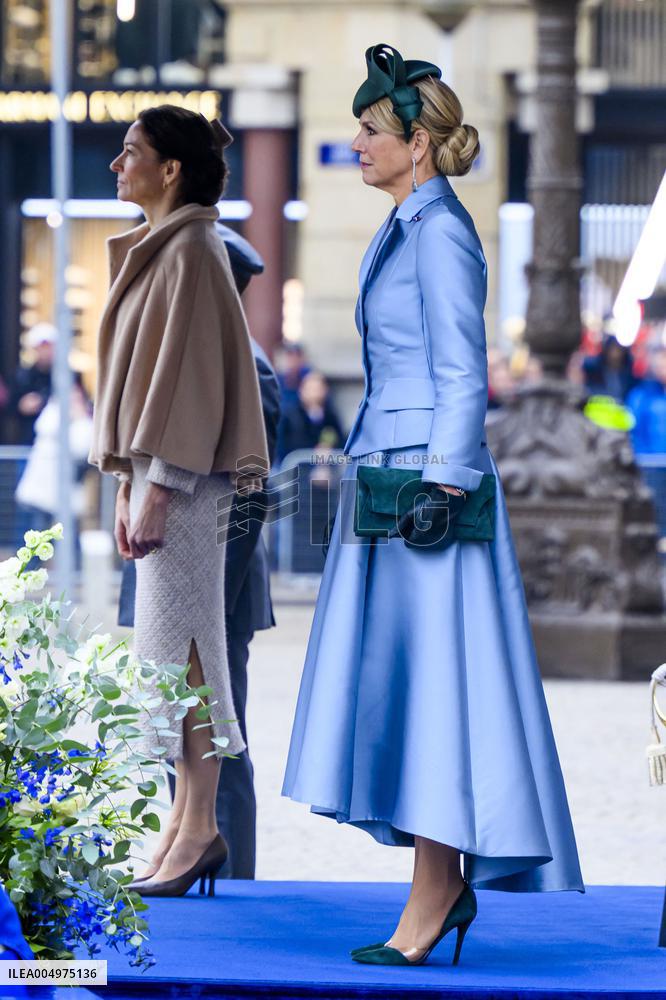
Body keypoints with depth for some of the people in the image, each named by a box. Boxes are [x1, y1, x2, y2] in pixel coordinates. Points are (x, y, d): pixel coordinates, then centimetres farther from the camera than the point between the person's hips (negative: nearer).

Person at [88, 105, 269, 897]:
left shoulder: (189, 251, -12)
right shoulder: (158, 250, 16)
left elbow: (185, 371, -18)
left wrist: (159, 487, -20)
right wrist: (129, 483, 18)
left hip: (184, 480, -9)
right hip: (161, 473, 9)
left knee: (181, 645, -7)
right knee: (176, 649, 10)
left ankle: (197, 829, -3)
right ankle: (189, 823, 13)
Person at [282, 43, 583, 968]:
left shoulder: (440, 231, -12)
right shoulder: (407, 229, 16)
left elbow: (462, 375, -16)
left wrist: (441, 487, -19)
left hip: (425, 477, -10)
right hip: (394, 476, 10)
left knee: (424, 677, -7)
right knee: (398, 679, 9)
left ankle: (435, 891, -3)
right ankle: (446, 886, 13)